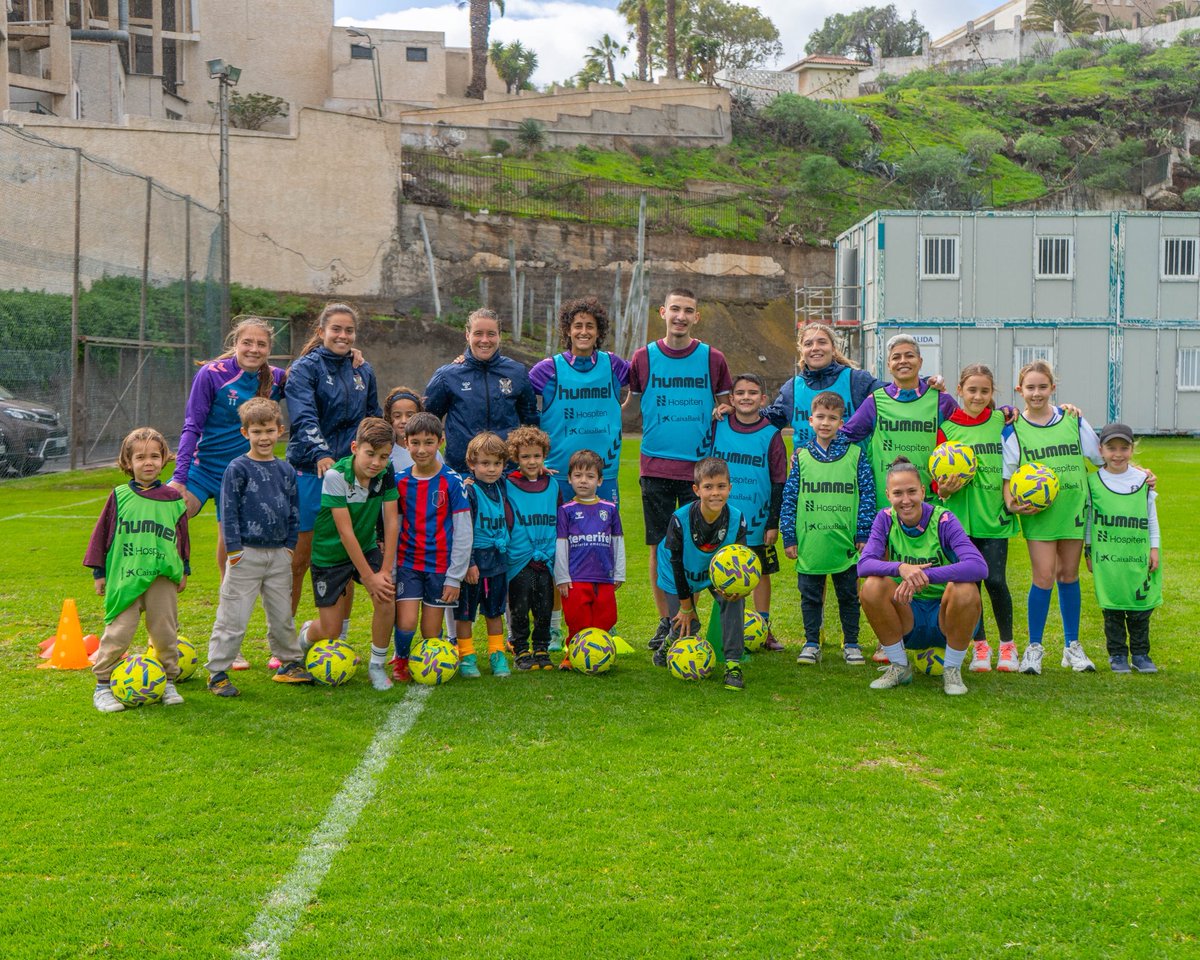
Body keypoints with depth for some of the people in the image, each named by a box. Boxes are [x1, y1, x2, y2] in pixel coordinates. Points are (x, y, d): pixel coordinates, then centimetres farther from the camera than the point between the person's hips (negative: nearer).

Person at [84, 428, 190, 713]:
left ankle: (168, 681, 22)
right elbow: (102, 533, 6)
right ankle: (103, 685, 7)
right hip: (125, 576, -2)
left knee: (165, 631, 7)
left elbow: (182, 535, 15)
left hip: (164, 577, 2)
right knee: (119, 632, -4)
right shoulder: (119, 496, 2)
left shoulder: (173, 498, 6)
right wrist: (99, 571, 5)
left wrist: (184, 570, 16)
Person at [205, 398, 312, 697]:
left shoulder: (286, 470, 8)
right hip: (247, 554, -5)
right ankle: (217, 673, 5)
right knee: (233, 618, -2)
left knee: (282, 616, 16)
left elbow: (294, 511, 16)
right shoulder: (238, 469, -7)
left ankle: (290, 663, 31)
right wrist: (234, 550, -12)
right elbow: (228, 513, -8)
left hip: (279, 554, 5)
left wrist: (290, 545, 8)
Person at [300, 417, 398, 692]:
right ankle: (306, 635, 37)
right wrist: (369, 577, -24)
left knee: (387, 599, -21)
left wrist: (385, 570, -17)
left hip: (366, 547, 4)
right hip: (330, 553, -4)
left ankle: (377, 665, 1)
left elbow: (391, 521, -11)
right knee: (330, 632, -2)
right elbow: (345, 532, -26)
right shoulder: (335, 476, -26)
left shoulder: (386, 474, -12)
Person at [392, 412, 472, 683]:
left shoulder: (453, 482, -6)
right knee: (406, 624, -12)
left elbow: (463, 533, -4)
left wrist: (454, 578, -7)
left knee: (432, 632, 1)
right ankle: (401, 659, 20)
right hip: (407, 563, 1)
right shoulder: (400, 482, 2)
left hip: (441, 567, -1)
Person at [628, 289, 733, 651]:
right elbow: (628, 402, 14)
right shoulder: (643, 357, 4)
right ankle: (665, 621, 14)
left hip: (699, 466, 0)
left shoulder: (713, 359, 4)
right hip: (656, 466, 0)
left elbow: (726, 404, 15)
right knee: (659, 546, 3)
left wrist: (724, 411, -7)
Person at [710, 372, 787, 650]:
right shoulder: (717, 428, 0)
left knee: (761, 573, 9)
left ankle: (763, 628, 20)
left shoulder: (771, 435, -2)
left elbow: (779, 482, -1)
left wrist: (774, 522, -3)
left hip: (758, 522, -1)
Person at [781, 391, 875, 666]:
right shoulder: (801, 456, 3)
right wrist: (789, 537, 0)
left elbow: (867, 496, 1)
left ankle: (851, 643, 23)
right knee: (810, 597, 10)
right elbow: (789, 498, 4)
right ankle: (811, 643, 22)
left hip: (845, 545, -1)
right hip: (809, 546, 1)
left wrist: (864, 535, -3)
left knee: (849, 596, 11)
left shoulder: (855, 455, 1)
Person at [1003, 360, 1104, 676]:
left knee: (1068, 575, 10)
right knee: (1044, 576, -7)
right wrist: (1012, 503, -17)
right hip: (1038, 512, -2)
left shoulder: (1074, 421, 4)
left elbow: (1102, 457, 13)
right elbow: (1008, 476, -1)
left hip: (1073, 508, 2)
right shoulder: (1014, 430, -1)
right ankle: (1034, 647, 6)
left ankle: (1072, 645, 21)